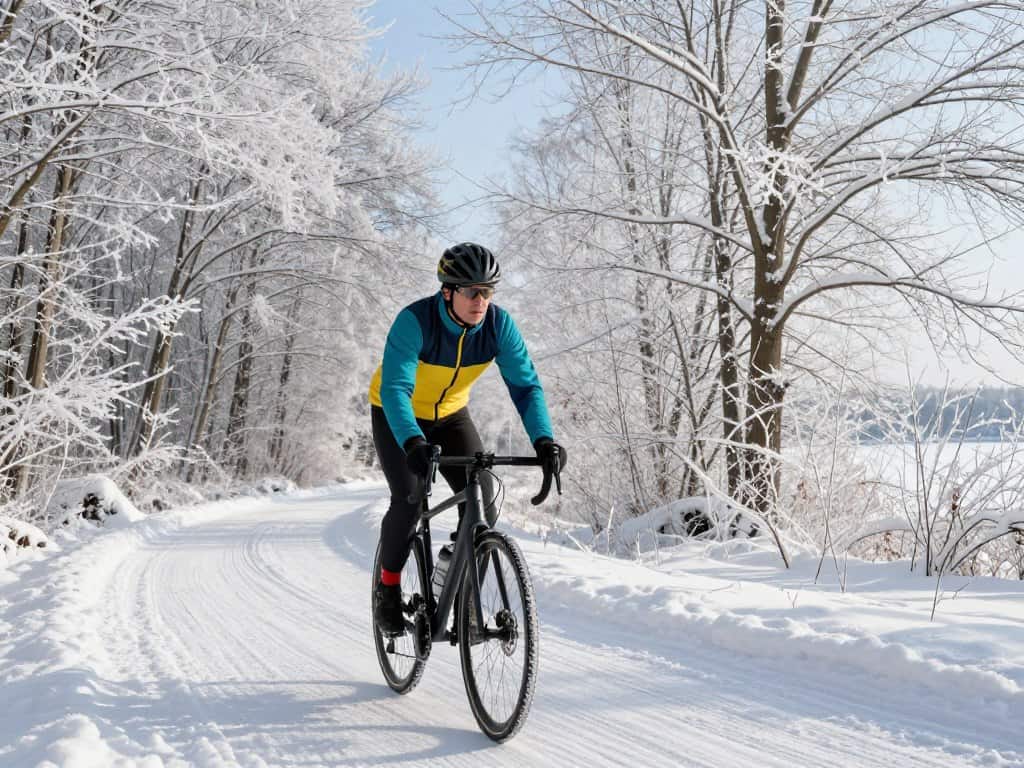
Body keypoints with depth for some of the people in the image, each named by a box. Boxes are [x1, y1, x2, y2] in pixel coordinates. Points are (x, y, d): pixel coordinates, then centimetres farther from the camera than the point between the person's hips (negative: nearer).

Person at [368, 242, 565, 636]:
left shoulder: (499, 324, -22)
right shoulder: (415, 320, -33)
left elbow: (525, 384, -23)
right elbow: (395, 388, -41)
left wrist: (543, 439, -40)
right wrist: (413, 443, -58)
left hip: (450, 415, 4)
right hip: (397, 416, -3)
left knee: (483, 501, -12)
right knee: (410, 501, -21)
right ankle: (388, 589, 5)